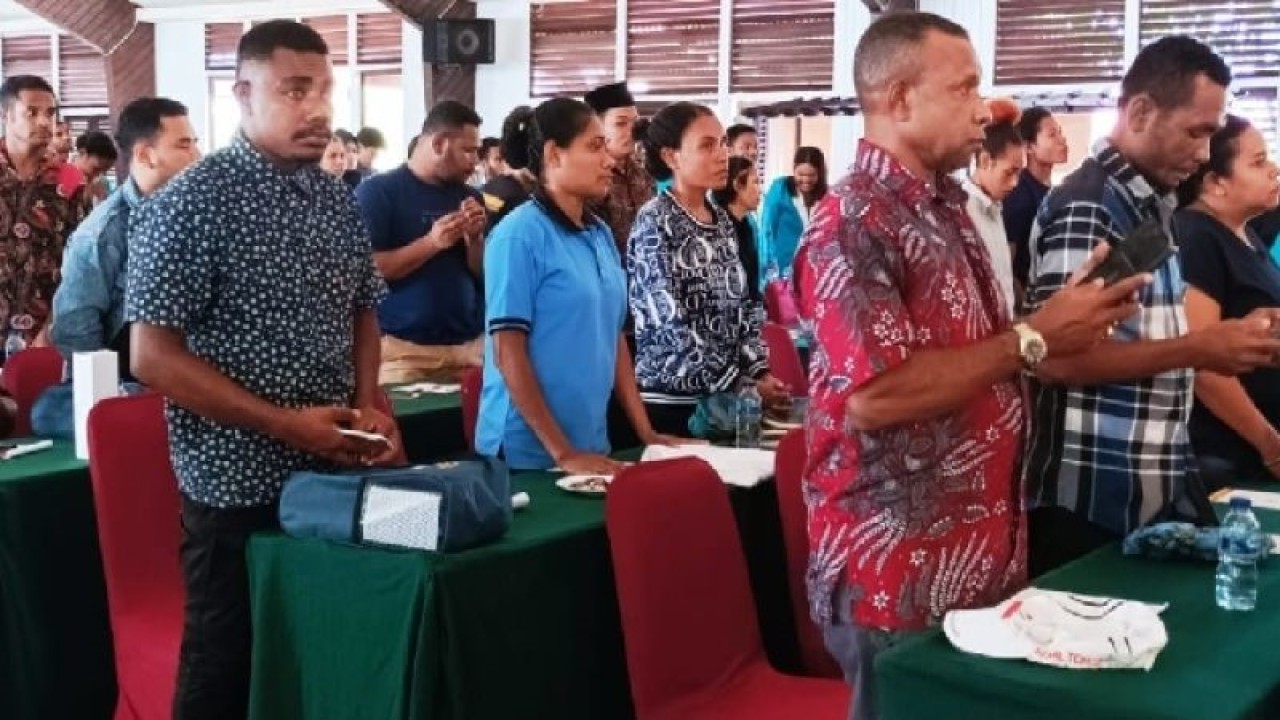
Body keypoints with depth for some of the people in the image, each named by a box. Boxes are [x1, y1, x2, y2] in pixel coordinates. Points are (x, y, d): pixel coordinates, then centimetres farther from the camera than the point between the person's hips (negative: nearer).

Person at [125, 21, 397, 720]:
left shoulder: (338, 200, 7)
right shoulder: (191, 203, -12)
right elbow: (153, 356, -15)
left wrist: (369, 407, -1)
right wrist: (284, 423, -20)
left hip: (331, 476, 6)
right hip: (239, 485, -6)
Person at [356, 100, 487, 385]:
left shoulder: (468, 196, 12)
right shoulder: (377, 191, -3)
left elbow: (484, 275, 14)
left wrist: (474, 239, -5)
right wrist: (431, 243, -17)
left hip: (472, 344, 4)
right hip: (403, 348, -4)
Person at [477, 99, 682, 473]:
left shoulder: (601, 234, 8)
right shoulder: (519, 236, -12)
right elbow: (508, 352, -15)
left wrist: (646, 431, 7)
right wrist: (562, 453, -17)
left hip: (591, 445, 7)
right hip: (527, 452, -7)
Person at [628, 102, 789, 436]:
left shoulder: (722, 220, 10)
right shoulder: (655, 223, -11)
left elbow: (740, 305, 11)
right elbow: (671, 324, -17)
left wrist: (760, 372, -4)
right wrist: (742, 384, -18)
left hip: (721, 396, 6)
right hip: (669, 399, -6)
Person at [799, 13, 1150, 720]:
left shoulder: (947, 206, 12)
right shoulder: (852, 224, -17)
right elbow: (873, 395, -27)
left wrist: (1062, 330, 7)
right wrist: (1034, 338, -20)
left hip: (980, 556, 9)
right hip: (899, 577, -9)